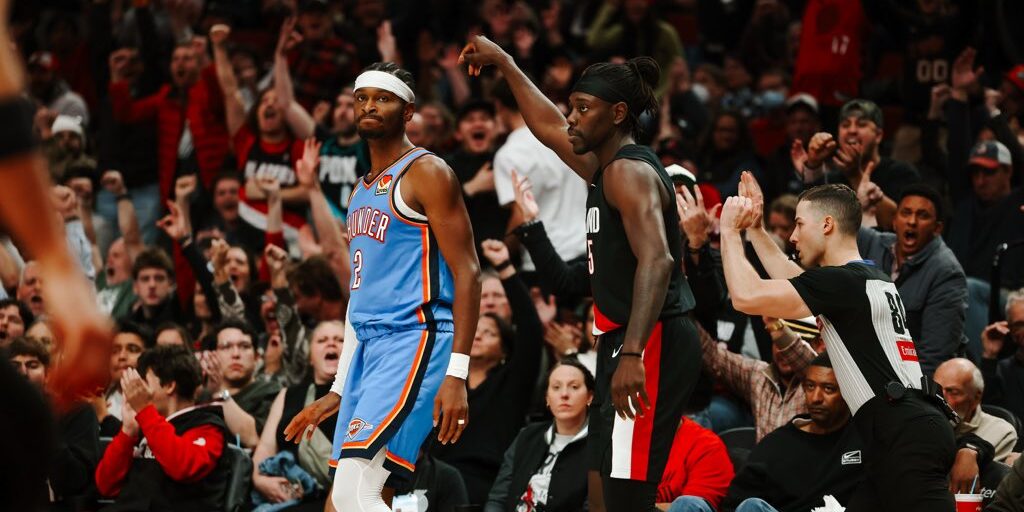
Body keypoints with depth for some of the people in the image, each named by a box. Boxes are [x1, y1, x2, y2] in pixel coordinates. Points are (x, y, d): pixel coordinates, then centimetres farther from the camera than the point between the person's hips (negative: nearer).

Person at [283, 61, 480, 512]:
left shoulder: (426, 174, -5)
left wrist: (456, 373, -22)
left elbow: (467, 273, -13)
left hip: (415, 340, -9)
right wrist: (338, 391, 24)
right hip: (370, 347, 9)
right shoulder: (363, 191, 21)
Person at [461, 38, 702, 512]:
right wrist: (503, 63, 40)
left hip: (649, 347, -11)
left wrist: (632, 353, -38)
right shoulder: (605, 166, 16)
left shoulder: (630, 171, -14)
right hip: (626, 345, 11)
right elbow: (549, 129, 35)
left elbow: (656, 261, -28)